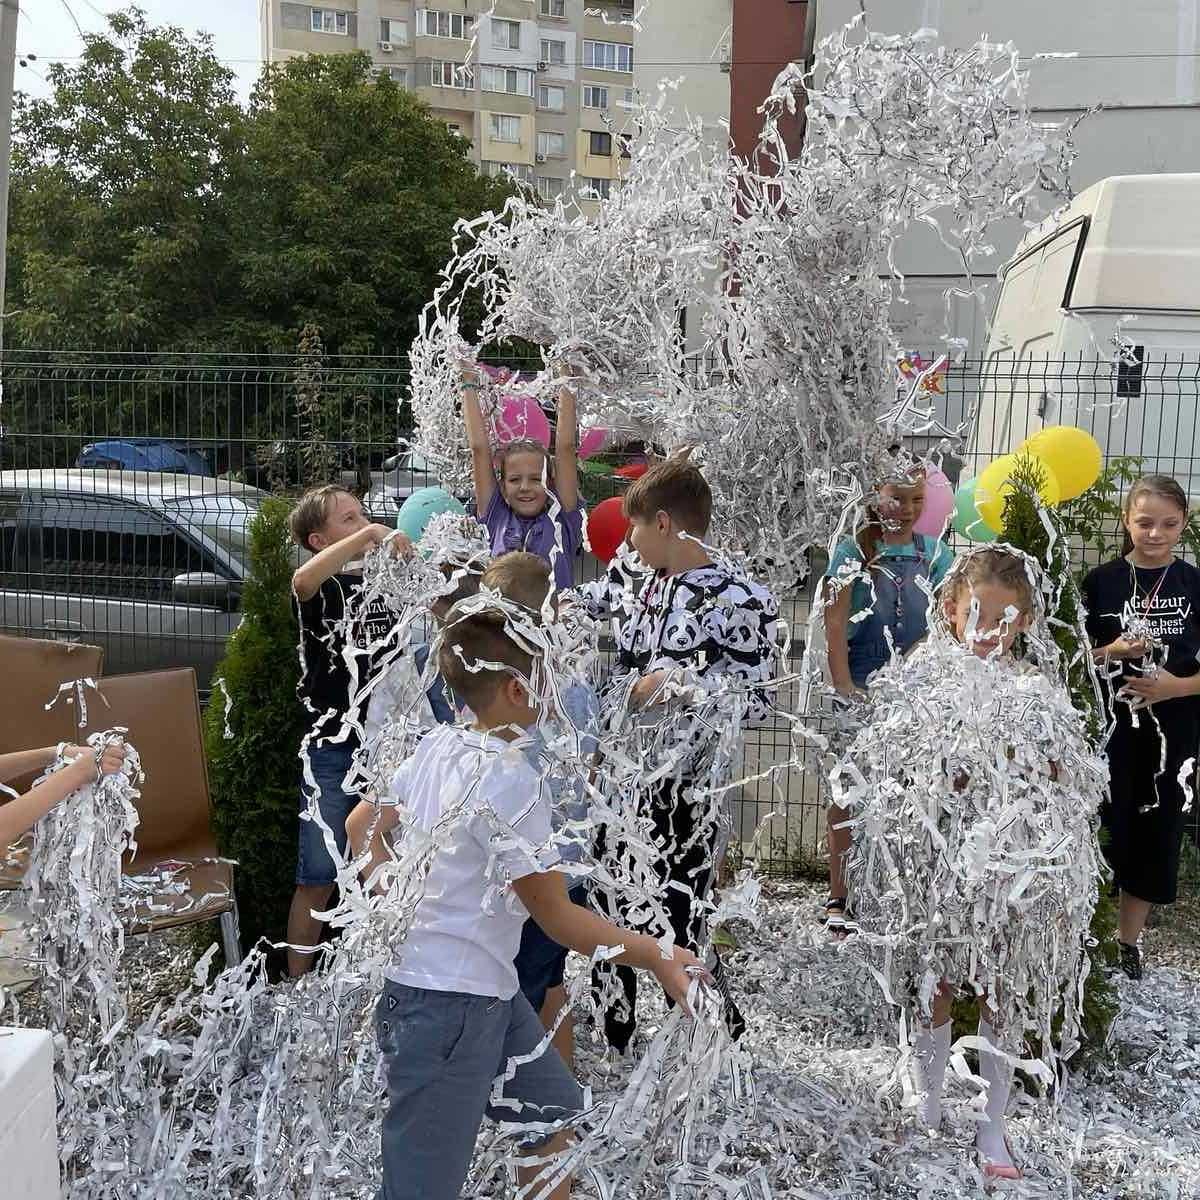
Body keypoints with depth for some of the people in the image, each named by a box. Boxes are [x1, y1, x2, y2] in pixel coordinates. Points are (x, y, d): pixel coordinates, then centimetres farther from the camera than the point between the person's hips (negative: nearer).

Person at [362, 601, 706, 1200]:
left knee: (553, 1113, 22)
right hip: (448, 1010, -9)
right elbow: (558, 918, -18)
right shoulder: (509, 778, -23)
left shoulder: (436, 746, 1)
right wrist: (655, 956, -12)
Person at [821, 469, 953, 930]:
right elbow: (835, 625, -9)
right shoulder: (853, 551, -2)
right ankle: (838, 896, 12)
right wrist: (845, 690, -16)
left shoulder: (936, 555, 5)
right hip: (859, 693, -2)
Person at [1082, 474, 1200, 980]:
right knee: (1102, 829, 1)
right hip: (1108, 728, -1)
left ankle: (1128, 938, 26)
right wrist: (1110, 653, -16)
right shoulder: (1101, 581, -2)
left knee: (1157, 832, 9)